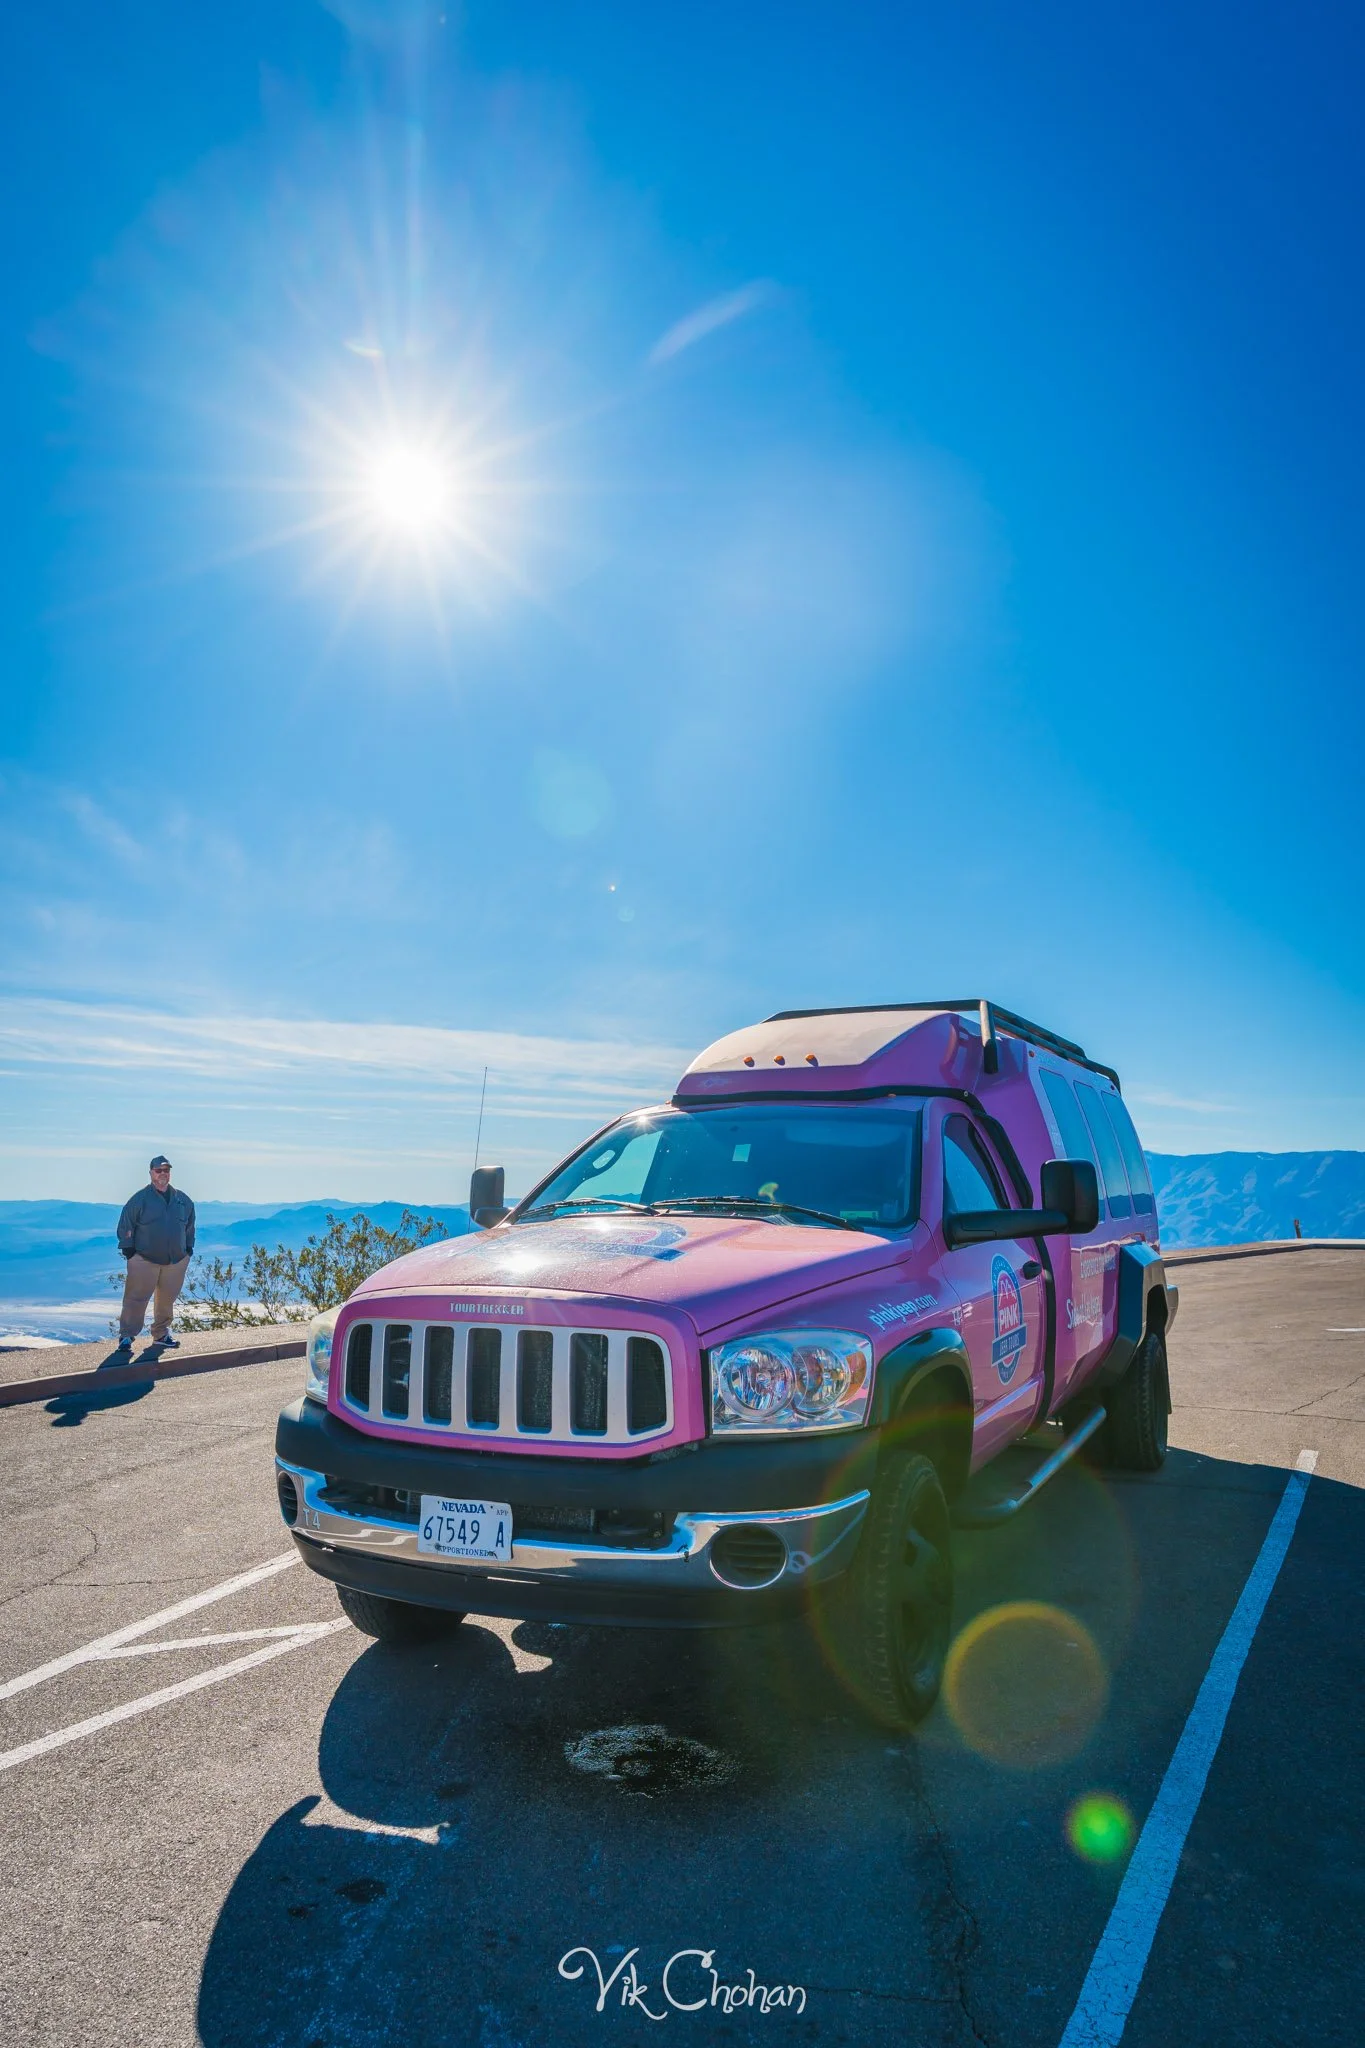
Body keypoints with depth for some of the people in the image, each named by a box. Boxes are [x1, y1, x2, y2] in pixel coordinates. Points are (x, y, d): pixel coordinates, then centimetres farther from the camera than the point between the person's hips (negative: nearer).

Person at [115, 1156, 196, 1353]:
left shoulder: (183, 1199, 9)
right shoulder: (140, 1199, -4)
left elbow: (190, 1226, 20)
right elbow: (125, 1225, -1)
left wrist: (189, 1248, 16)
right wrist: (128, 1248, -5)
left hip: (176, 1261, 4)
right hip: (144, 1260, -4)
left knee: (167, 1300, 11)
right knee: (136, 1299, -5)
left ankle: (161, 1334, 24)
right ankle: (126, 1336, 2)